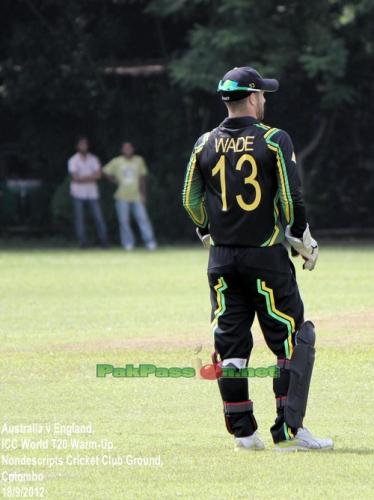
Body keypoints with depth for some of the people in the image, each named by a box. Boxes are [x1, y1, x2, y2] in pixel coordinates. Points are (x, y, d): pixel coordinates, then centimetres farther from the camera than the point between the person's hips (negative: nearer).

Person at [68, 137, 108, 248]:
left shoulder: (94, 159, 8)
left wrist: (82, 178, -11)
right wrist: (90, 177, -6)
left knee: (98, 217, -3)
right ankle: (82, 242, 2)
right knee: (79, 218, -2)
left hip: (92, 193, 2)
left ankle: (104, 241, 3)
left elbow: (98, 175, -4)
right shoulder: (73, 160, 1)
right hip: (78, 194, -2)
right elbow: (75, 177, -10)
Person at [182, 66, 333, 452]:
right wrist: (303, 240, 3)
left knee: (230, 344, 9)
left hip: (221, 259, 4)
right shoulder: (274, 140, -7)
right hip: (266, 257, -4)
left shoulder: (205, 144, 4)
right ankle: (288, 430, -5)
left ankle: (242, 431, 9)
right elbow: (291, 199, -10)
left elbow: (191, 200, 9)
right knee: (292, 341, 1)